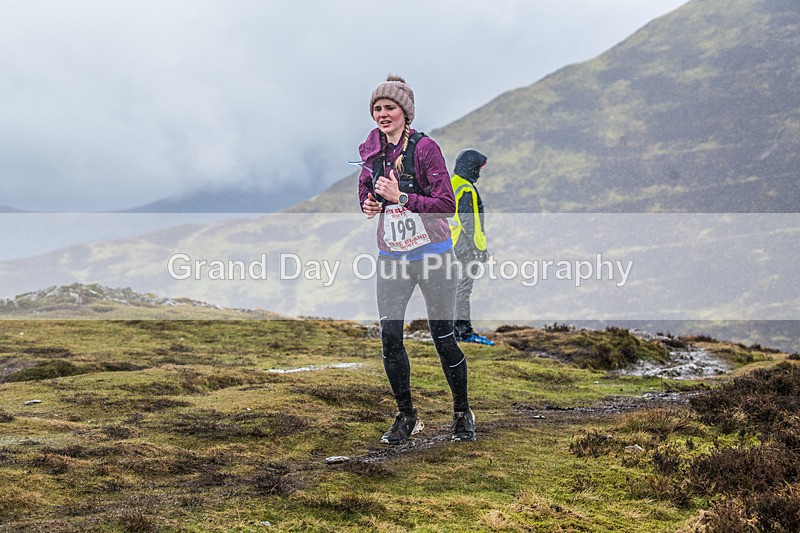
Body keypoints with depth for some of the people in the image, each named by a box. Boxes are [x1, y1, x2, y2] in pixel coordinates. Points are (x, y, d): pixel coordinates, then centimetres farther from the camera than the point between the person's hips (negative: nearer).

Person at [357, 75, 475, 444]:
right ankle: (406, 416, 15)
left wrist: (402, 197, -23)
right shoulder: (373, 151, 5)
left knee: (443, 337, 2)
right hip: (391, 257, 5)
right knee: (389, 337, -2)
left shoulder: (424, 148, -11)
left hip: (432, 255, -4)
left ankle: (462, 414, 22)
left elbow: (446, 203, -15)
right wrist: (369, 204, 1)